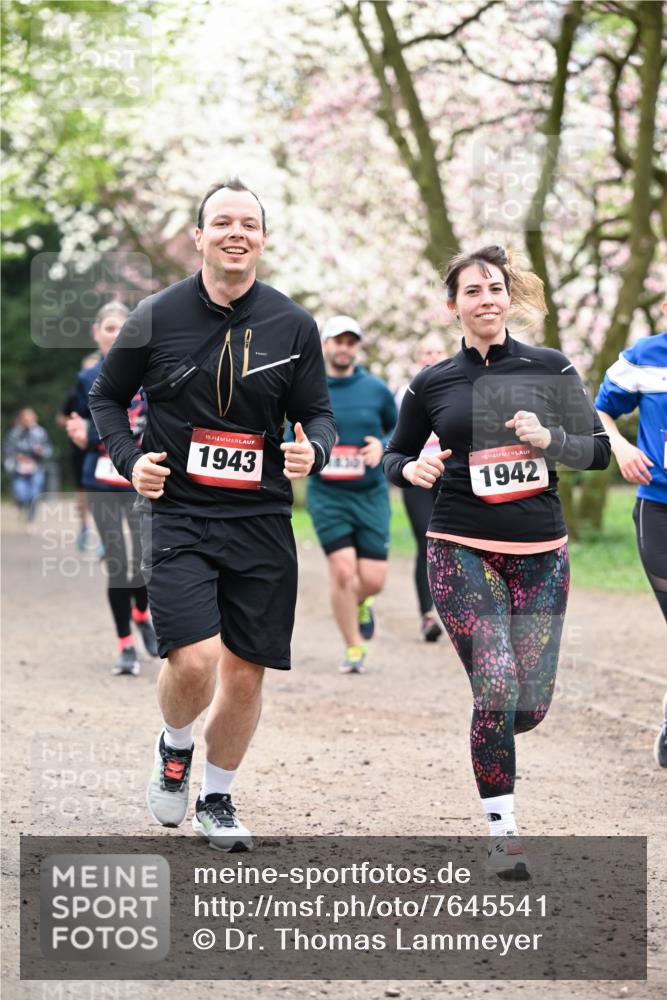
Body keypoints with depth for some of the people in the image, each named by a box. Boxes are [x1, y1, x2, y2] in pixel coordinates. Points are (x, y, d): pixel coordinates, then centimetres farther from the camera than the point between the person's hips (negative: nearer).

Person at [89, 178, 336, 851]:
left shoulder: (293, 326, 3)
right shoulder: (157, 317, 0)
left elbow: (317, 414, 10)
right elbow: (106, 395, 12)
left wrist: (313, 452, -13)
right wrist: (130, 460, -5)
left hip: (261, 519, 2)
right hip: (178, 514, -2)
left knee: (246, 673, 5)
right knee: (194, 659, -19)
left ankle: (216, 800, 27)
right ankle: (175, 746, 15)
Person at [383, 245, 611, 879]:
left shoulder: (550, 368, 5)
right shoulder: (431, 383, 5)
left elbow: (598, 449, 7)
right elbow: (393, 456, 16)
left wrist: (549, 438, -13)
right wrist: (412, 469, -7)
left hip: (540, 553, 2)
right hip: (462, 551, -1)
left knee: (530, 707, 0)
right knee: (497, 685, -17)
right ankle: (501, 831, -5)